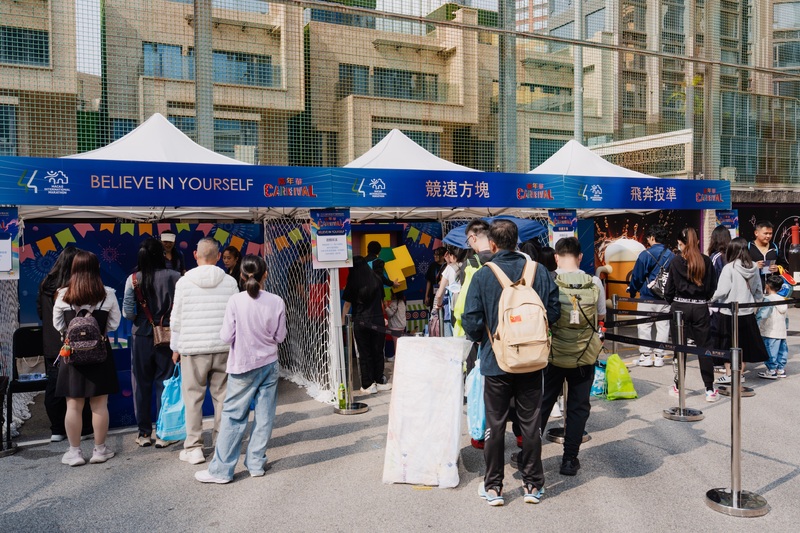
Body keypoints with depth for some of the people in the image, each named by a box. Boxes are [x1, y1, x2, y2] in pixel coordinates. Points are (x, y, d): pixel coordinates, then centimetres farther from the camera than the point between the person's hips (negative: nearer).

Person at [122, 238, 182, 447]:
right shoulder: (175, 277, -9)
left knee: (142, 385, 12)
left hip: (142, 337, 1)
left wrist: (138, 317, 12)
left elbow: (127, 313, -7)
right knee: (165, 383, 7)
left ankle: (144, 433, 20)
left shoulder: (133, 279, -6)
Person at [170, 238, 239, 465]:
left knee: (193, 398, 7)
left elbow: (176, 319, 0)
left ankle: (193, 448, 11)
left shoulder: (184, 282, -4)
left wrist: (175, 348, 12)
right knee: (222, 397, 9)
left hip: (193, 349, -1)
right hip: (223, 347, 2)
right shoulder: (230, 282, 0)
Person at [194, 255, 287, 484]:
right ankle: (256, 463, 19)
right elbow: (280, 336, 0)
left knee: (233, 417, 5)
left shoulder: (236, 301, -13)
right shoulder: (277, 302, -7)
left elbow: (226, 336, -10)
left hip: (243, 366, -2)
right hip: (269, 364, 2)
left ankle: (221, 470, 12)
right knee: (264, 416, 10)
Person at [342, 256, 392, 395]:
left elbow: (347, 304, -2)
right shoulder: (377, 280, 1)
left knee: (364, 354, 5)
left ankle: (367, 385, 7)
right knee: (378, 352, 12)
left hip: (360, 322, -2)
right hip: (377, 321, 2)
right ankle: (379, 382, 19)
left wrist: (342, 321, 9)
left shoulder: (353, 283, -6)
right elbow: (381, 301, 11)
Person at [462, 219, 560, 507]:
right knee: (530, 423, 14)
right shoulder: (539, 271, -4)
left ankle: (493, 487, 20)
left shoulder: (482, 276, -12)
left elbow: (471, 322, -12)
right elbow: (554, 311, 0)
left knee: (495, 425, 10)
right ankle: (533, 485, 24)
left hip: (496, 361, -2)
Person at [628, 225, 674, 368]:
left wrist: (632, 291, 7)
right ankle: (659, 356, 12)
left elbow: (637, 276, -7)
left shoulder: (645, 255, -10)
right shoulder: (672, 256, 4)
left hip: (647, 297, -4)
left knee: (644, 326, 5)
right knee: (663, 326, 9)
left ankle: (645, 355, 6)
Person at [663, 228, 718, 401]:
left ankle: (678, 387, 17)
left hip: (680, 307, -1)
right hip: (701, 308, 2)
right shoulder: (706, 261, -1)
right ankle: (710, 389, 8)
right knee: (704, 347, 7)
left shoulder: (676, 262, -7)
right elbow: (712, 286, 5)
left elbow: (669, 289, -3)